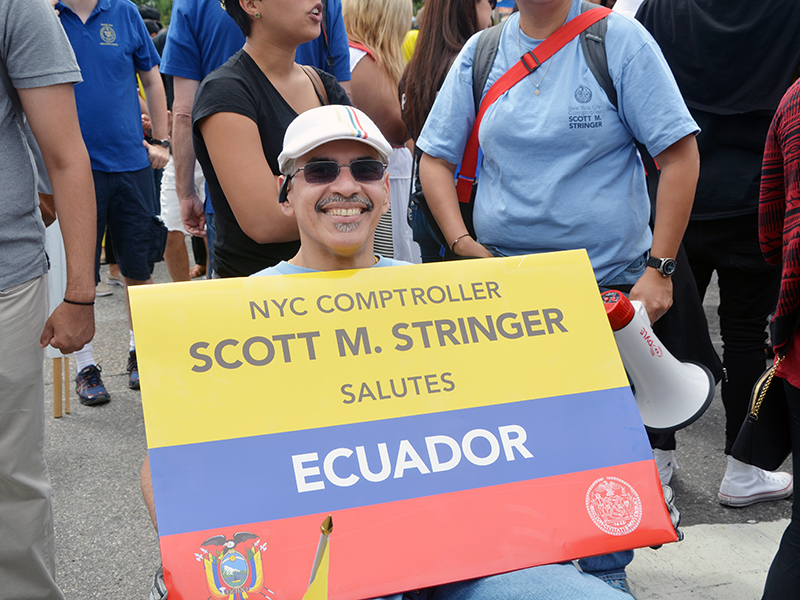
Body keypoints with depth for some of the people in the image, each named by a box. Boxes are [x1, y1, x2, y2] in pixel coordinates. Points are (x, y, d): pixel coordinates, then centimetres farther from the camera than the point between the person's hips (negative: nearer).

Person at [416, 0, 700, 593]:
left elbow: (680, 154, -6)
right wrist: (462, 243, -3)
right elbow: (436, 156, 12)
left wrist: (659, 268, -12)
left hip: (608, 284, -3)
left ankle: (606, 572, 26)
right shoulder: (480, 53, 6)